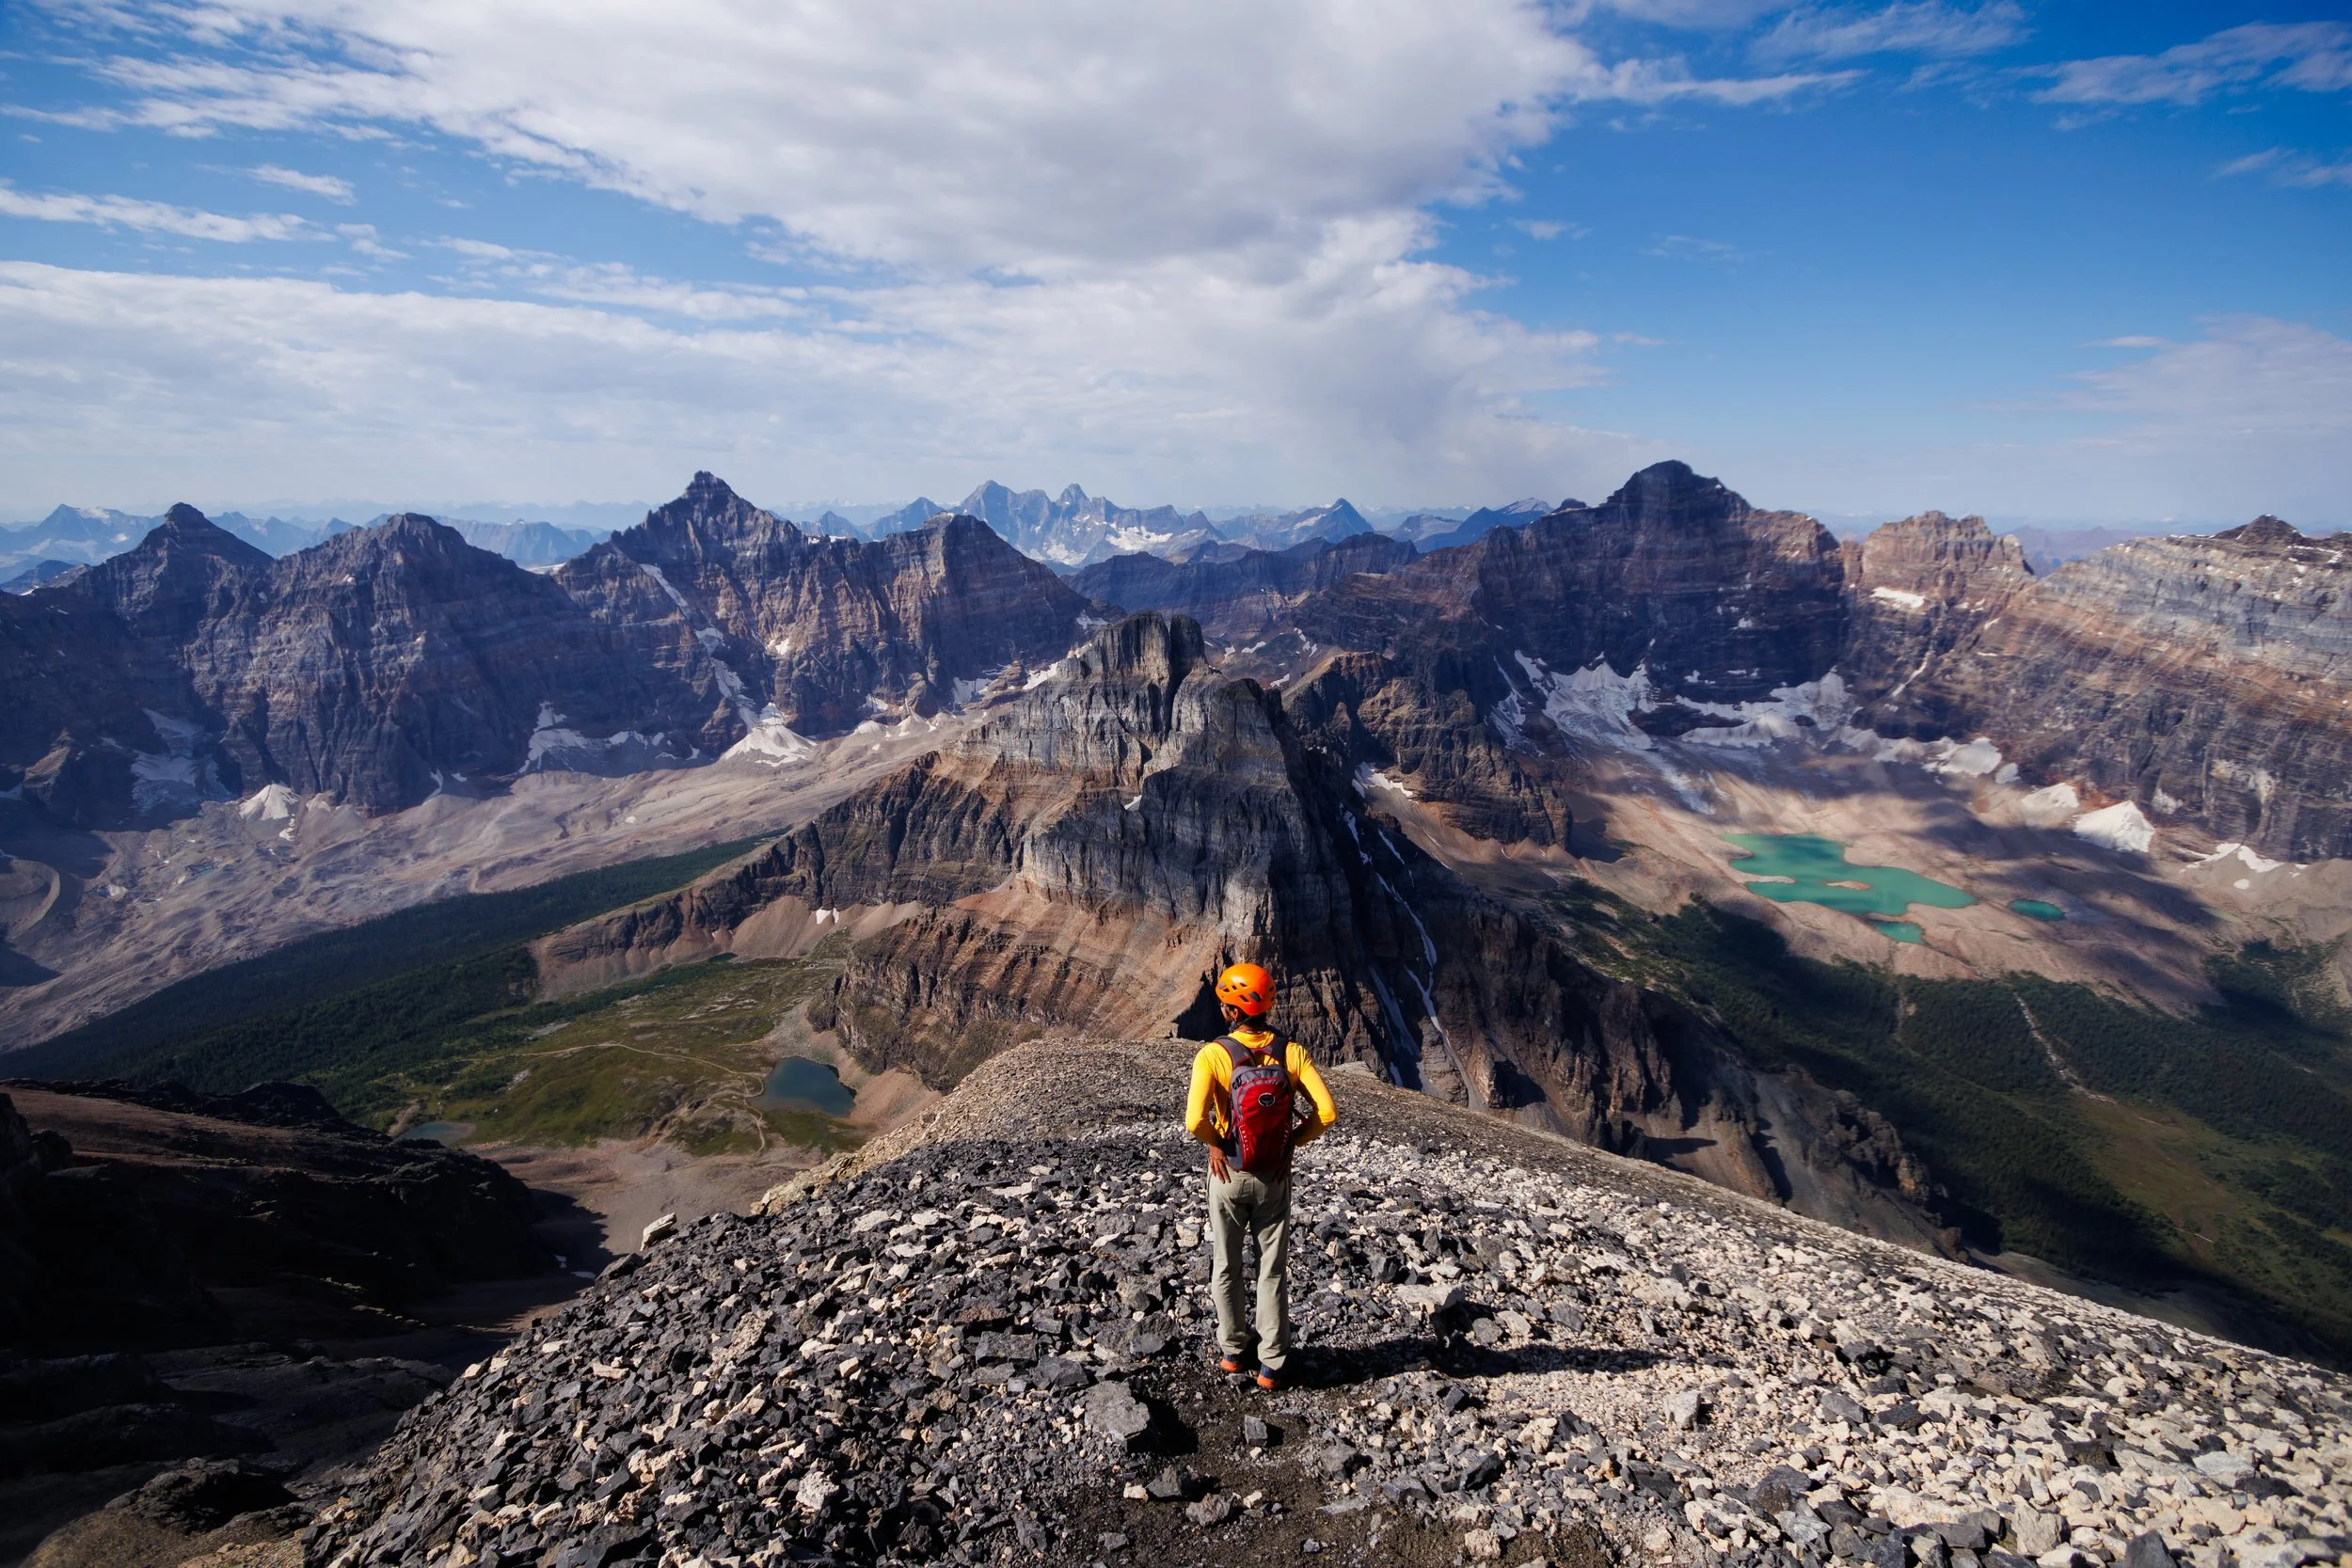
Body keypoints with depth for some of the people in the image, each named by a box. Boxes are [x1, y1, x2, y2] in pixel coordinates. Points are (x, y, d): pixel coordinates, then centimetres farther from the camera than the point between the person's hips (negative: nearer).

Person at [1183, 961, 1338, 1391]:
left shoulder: (1213, 1055, -20)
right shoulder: (1291, 1053, -13)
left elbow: (1195, 1120, -31)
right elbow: (1327, 1112, -17)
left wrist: (1215, 1142, -11)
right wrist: (1293, 1140, -2)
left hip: (1229, 1175, -1)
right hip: (1276, 1178, 2)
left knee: (1227, 1268, 19)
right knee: (1273, 1272, 15)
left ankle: (1233, 1352, 33)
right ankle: (1271, 1366, 22)